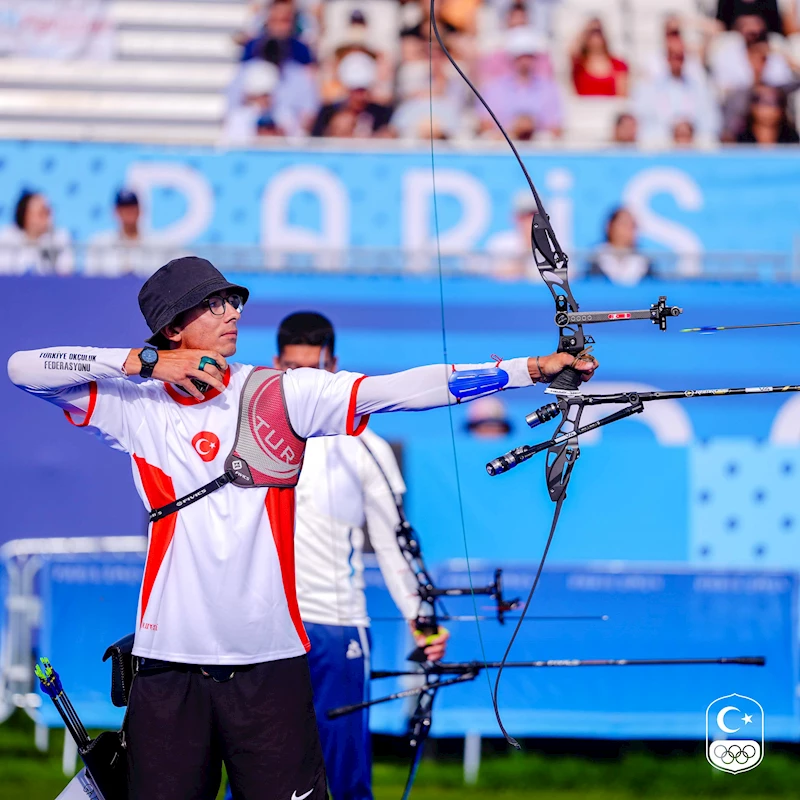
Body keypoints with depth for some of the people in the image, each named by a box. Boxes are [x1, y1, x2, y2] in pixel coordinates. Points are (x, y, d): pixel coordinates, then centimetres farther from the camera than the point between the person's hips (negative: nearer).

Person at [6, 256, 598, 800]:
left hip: (269, 661, 0)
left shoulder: (281, 394, 2)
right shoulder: (138, 405, 3)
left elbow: (397, 390, -7)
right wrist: (146, 362, -9)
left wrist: (533, 369, -17)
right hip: (171, 664, 0)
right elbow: (23, 369, -2)